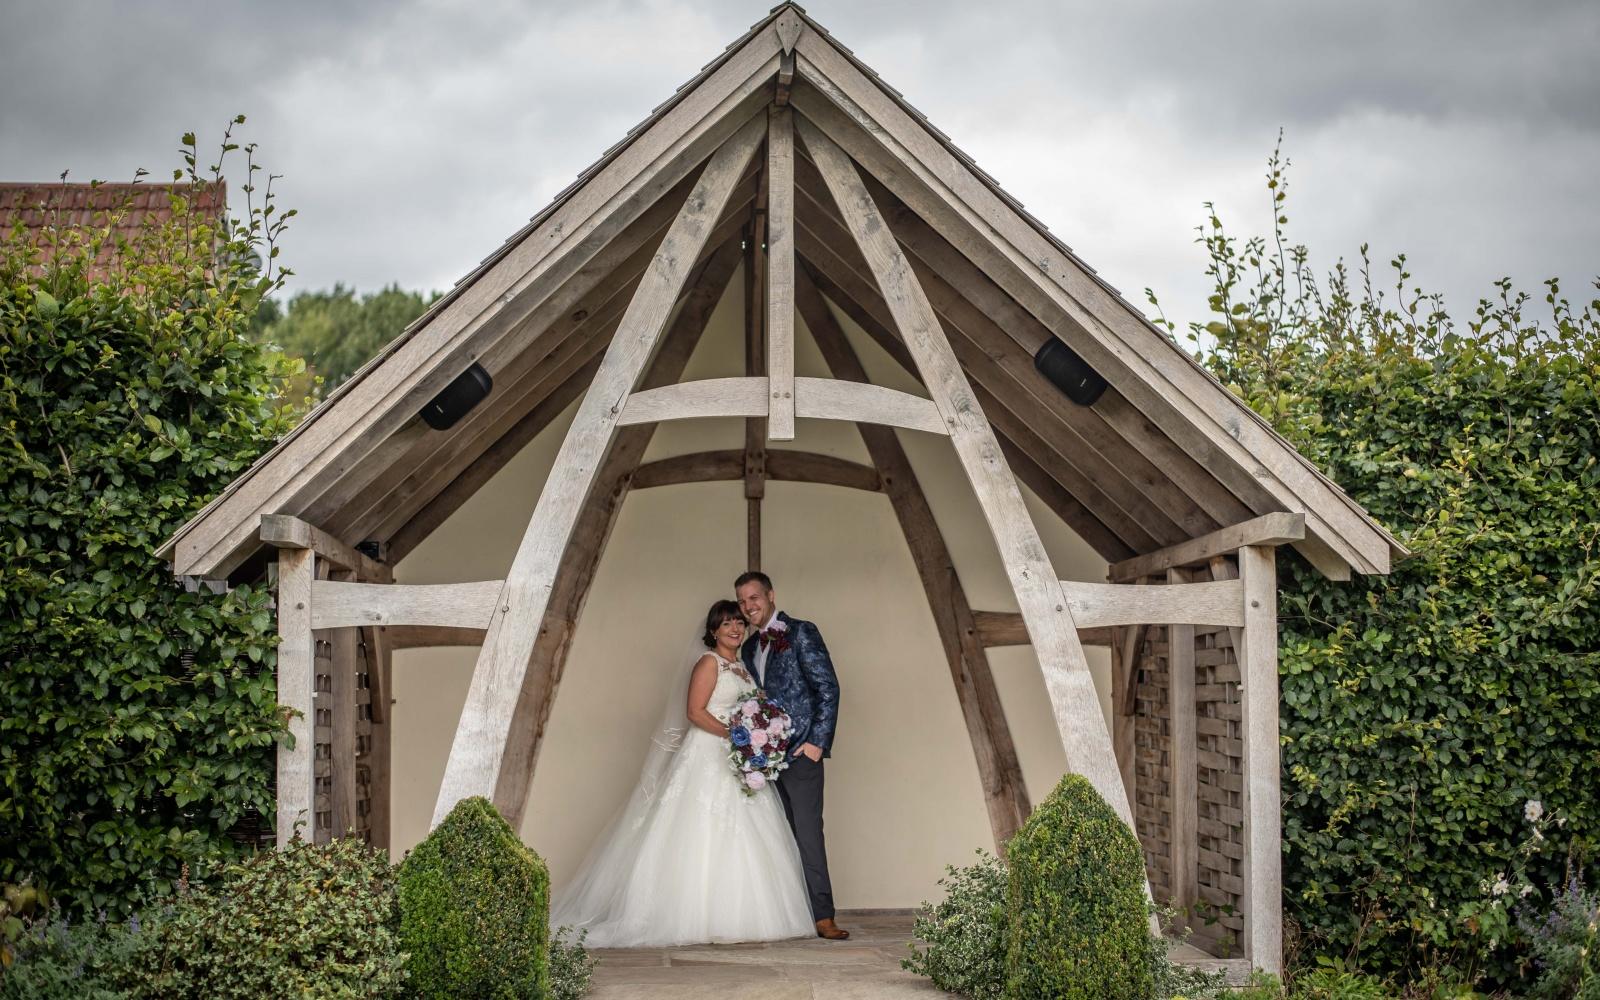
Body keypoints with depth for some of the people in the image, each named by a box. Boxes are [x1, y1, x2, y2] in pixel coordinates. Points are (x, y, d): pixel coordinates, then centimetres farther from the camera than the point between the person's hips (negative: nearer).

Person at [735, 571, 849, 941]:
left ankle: (822, 916, -12)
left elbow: (828, 688, -7)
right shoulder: (749, 648, 18)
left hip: (800, 753, -7)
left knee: (807, 834, -11)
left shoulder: (801, 633, -3)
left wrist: (817, 742, -13)